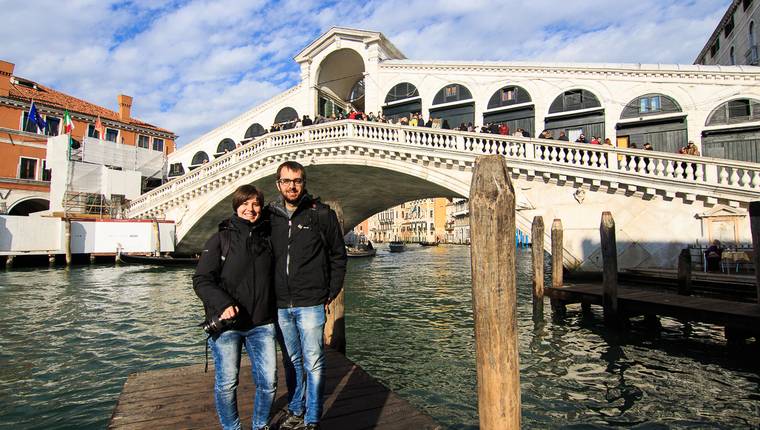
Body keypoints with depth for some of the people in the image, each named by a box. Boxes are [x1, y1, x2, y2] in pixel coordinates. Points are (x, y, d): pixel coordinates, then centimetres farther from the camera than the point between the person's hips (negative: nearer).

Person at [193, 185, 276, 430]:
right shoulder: (221, 239, -2)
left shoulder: (267, 237, 9)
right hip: (227, 323, -3)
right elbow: (201, 280, -6)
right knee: (227, 384, 5)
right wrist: (223, 304, -21)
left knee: (268, 382, 4)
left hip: (262, 324, 3)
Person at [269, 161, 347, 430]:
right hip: (280, 306, 4)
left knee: (313, 364, 3)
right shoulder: (270, 216, 5)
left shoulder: (322, 214, -3)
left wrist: (330, 294, -2)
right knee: (292, 362, 17)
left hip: (311, 304, -3)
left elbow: (338, 256, 2)